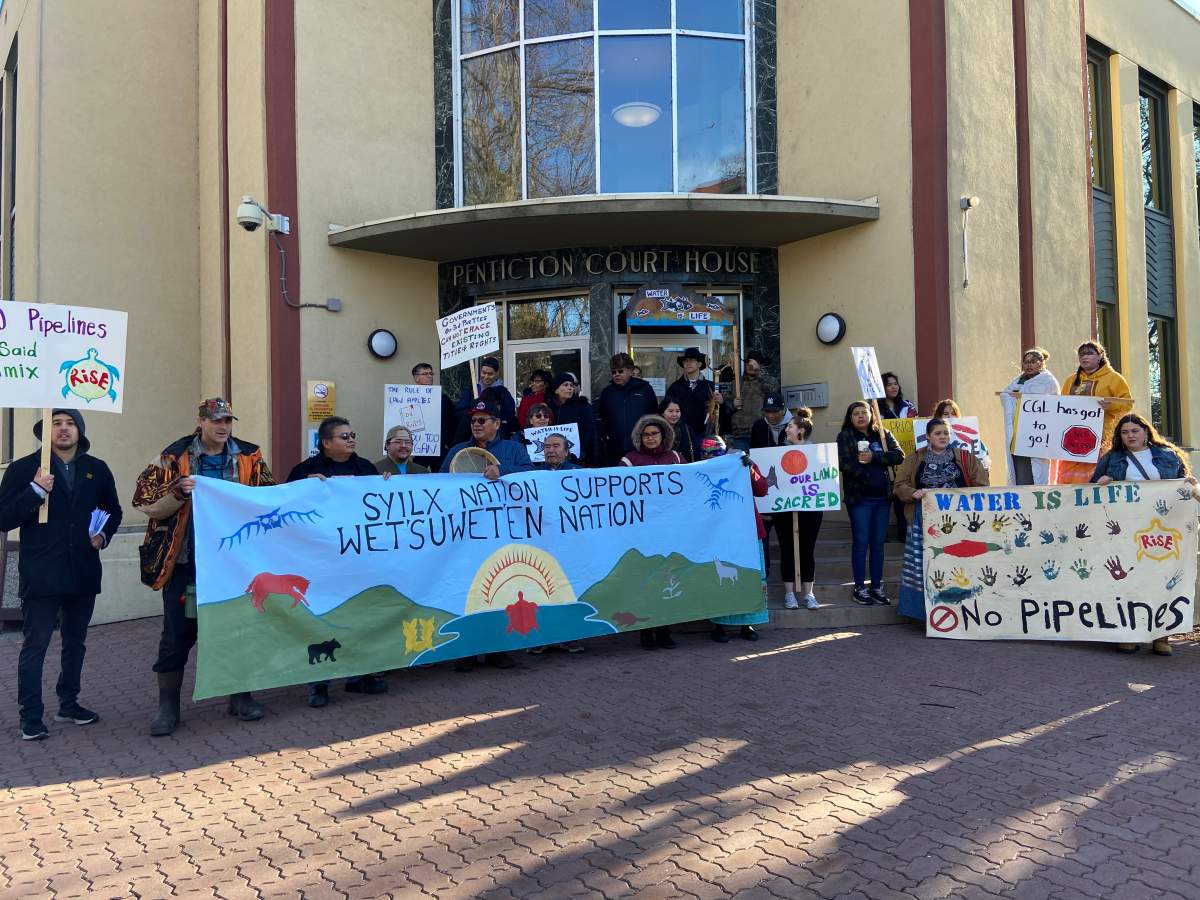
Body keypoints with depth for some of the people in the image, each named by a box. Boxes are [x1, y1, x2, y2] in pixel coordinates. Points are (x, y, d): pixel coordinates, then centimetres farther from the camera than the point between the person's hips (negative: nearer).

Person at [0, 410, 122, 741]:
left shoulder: (97, 469, 7)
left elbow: (113, 510, 20)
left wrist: (104, 534, 2)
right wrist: (35, 491, -21)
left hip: (83, 572, 4)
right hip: (41, 574, -4)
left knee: (76, 641, 15)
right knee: (35, 644, -1)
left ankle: (69, 703, 29)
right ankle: (31, 717, 7)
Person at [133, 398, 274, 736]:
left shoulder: (249, 456, 4)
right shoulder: (175, 457, -2)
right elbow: (150, 507, -1)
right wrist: (179, 493, -18)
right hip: (186, 562, -2)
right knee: (178, 634, 3)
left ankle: (240, 696, 26)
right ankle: (168, 706, 17)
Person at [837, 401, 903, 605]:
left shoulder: (883, 435, 13)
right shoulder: (845, 437, 2)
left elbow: (899, 456, -1)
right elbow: (844, 464, -11)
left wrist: (874, 457, -12)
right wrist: (869, 477, -13)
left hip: (882, 497, 4)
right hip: (859, 497, -4)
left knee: (878, 543, 8)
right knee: (861, 543, -1)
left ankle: (877, 587, 15)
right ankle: (859, 588, 7)